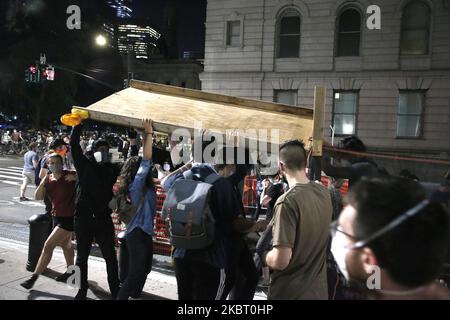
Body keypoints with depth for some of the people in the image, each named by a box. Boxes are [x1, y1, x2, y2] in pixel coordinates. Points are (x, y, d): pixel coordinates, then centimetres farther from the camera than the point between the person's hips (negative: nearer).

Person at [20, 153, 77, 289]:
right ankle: (70, 272, 40)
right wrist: (42, 183, -20)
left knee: (48, 246, -9)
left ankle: (34, 277, 1)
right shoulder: (48, 179, 4)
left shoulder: (70, 176, -12)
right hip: (57, 216, 7)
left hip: (69, 218, -7)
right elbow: (38, 197, -5)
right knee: (66, 245, 22)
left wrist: (76, 178, -28)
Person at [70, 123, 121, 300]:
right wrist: (79, 122, -7)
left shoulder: (113, 169, 6)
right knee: (82, 256, 11)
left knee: (110, 256, 3)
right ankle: (82, 290, 25)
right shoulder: (85, 165, 1)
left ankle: (115, 292, 14)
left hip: (104, 219, 1)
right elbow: (74, 144, -5)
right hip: (83, 218, 0)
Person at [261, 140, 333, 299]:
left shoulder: (287, 201, -24)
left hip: (290, 292, -6)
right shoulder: (324, 192, -3)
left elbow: (280, 261, -26)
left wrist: (262, 256, -7)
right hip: (318, 289, 6)